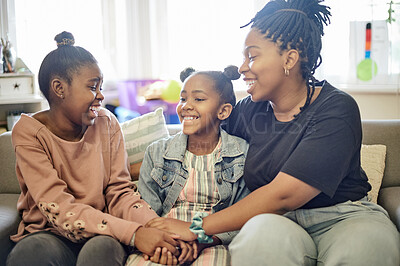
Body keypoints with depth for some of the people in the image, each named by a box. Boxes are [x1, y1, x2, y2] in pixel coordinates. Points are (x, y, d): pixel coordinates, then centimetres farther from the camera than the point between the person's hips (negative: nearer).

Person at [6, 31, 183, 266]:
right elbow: (59, 208, -22)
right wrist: (133, 233, -34)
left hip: (103, 235, 2)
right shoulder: (29, 132, -11)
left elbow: (119, 192, -3)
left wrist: (155, 227, -25)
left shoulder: (106, 123, -1)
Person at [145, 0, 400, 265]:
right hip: (275, 221, 2)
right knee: (263, 233, -34)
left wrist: (197, 228, -18)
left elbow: (282, 196, -21)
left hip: (340, 217, -2)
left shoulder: (336, 109, -14)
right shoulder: (248, 110, 4)